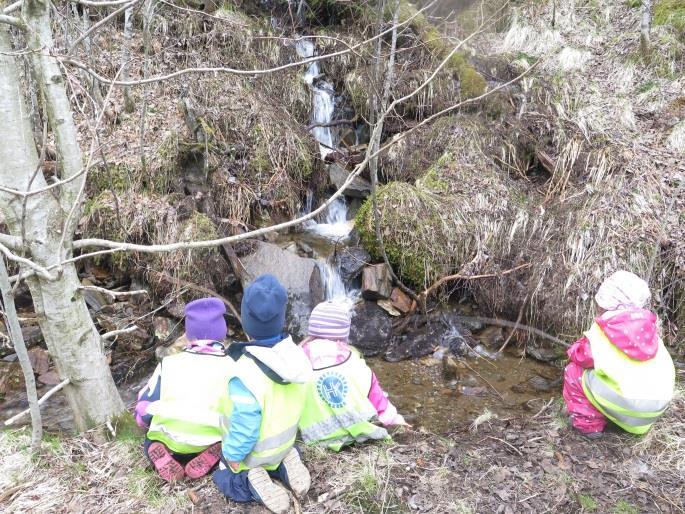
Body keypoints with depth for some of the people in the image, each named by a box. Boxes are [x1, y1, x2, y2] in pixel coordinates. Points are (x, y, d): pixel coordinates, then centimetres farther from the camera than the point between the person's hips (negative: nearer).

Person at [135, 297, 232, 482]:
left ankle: (163, 460, 0)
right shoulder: (232, 368, -1)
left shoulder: (169, 364, 1)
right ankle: (208, 460, -3)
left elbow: (144, 412, 6)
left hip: (168, 444, 2)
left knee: (151, 437, 34)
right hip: (212, 446, -1)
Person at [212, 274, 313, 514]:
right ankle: (285, 465, 7)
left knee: (223, 475, 22)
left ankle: (250, 481, -5)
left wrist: (232, 456, -12)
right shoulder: (295, 354, -18)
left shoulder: (246, 373, -38)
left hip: (253, 453, -5)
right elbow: (290, 403, -2)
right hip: (284, 441, 5)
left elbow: (244, 427, -30)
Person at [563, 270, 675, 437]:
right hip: (660, 404, 6)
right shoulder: (648, 326, 8)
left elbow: (579, 356, 2)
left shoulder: (601, 330, -5)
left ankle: (588, 424, 12)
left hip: (627, 406, -6)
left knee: (573, 372, 8)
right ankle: (639, 422, 30)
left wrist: (584, 343, 23)